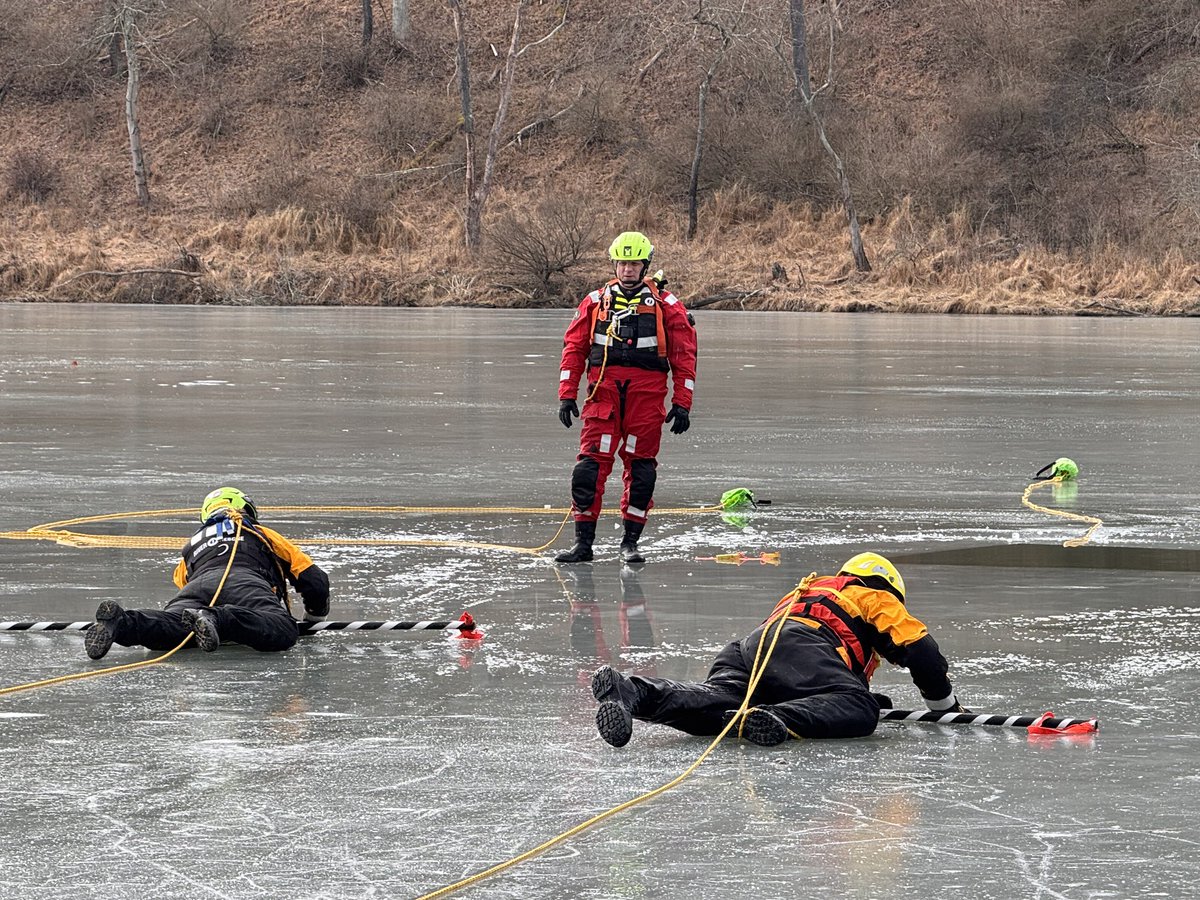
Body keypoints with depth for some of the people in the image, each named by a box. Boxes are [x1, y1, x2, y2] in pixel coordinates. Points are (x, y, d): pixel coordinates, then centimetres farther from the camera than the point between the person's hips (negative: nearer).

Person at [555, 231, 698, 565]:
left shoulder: (666, 305, 4)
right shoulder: (595, 302, 10)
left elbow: (684, 356, 4)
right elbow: (574, 349, 11)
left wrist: (682, 403, -1)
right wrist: (567, 395, 4)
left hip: (646, 396, -1)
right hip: (603, 393, 1)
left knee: (641, 468, 2)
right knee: (590, 464, -7)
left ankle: (630, 542, 11)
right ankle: (583, 542, -3)